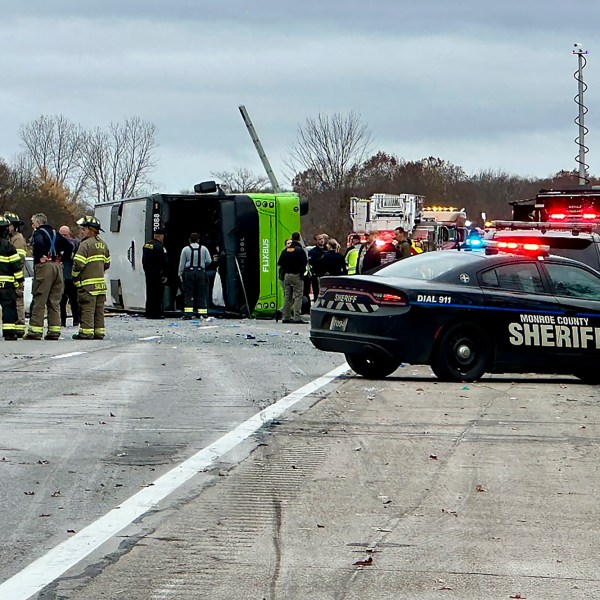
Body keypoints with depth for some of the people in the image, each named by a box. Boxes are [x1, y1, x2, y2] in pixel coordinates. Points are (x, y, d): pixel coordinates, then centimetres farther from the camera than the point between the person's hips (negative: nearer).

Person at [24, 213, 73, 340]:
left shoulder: (39, 232, -3)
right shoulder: (55, 233, 18)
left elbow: (39, 243, -25)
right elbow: (69, 246, 16)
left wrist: (39, 257, -13)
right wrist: (63, 258, 16)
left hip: (44, 266, -7)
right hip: (57, 266, 7)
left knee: (39, 301, -6)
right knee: (54, 301, 8)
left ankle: (35, 331, -9)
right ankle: (54, 331, 6)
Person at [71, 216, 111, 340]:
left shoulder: (85, 244, -14)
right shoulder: (102, 244, 13)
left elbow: (78, 263, -18)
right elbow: (107, 263, 20)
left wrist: (75, 276, -2)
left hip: (87, 283, -8)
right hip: (100, 282, 8)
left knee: (87, 308, -6)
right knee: (99, 309, 10)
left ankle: (86, 332, -8)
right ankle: (99, 332, 12)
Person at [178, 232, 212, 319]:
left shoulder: (185, 249, -1)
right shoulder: (204, 249, 3)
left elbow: (182, 263, 1)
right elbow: (209, 261, 5)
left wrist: (180, 273, 8)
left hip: (189, 272, -1)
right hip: (200, 272, 1)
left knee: (188, 293, 0)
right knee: (201, 293, 6)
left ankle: (188, 313, -7)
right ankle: (202, 313, 3)